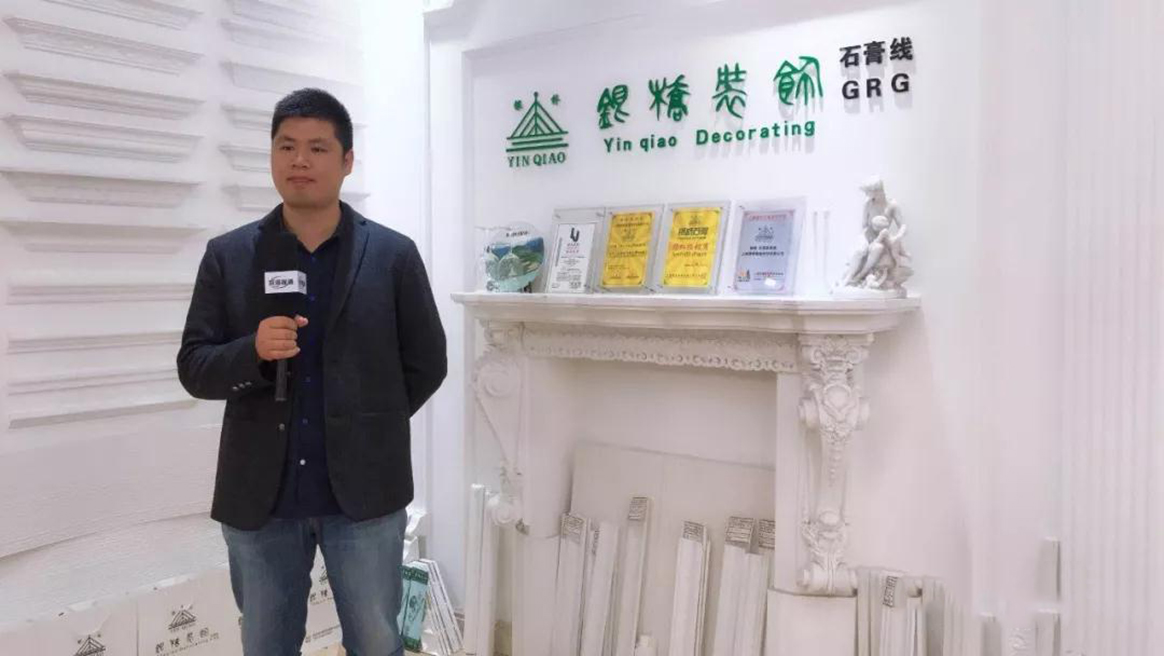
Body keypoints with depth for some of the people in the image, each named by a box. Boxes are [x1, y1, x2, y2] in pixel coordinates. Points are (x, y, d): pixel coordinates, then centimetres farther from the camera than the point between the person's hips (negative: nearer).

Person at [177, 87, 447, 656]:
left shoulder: (394, 255, -3)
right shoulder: (227, 256, 1)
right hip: (258, 492, 2)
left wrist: (365, 427, 3)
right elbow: (193, 368, -1)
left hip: (365, 488, -1)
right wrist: (253, 351, -20)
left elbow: (426, 365, 2)